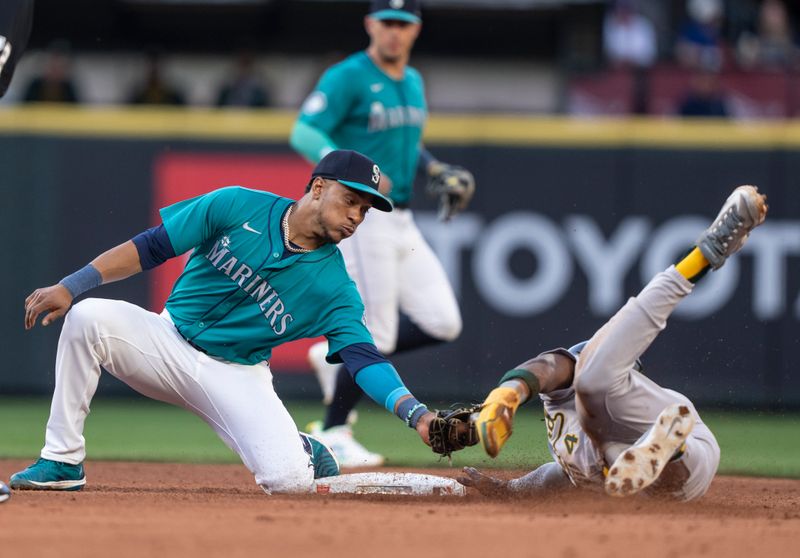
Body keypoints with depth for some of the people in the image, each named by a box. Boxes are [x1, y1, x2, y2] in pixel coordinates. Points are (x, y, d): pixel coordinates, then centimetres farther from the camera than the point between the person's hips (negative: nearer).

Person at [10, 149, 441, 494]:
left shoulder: (334, 287, -9)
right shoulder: (238, 207, -10)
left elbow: (365, 360, -17)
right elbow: (150, 248, -8)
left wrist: (417, 415, -35)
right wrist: (70, 286, -16)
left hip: (237, 377, 0)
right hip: (170, 342, 0)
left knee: (290, 480, -24)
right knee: (88, 316, -29)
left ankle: (298, 451, 17)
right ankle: (62, 462, -18)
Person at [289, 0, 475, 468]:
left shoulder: (413, 82, 15)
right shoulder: (347, 78, -10)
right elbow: (304, 134, -20)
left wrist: (437, 171, 11)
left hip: (402, 223, 8)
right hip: (359, 218, -8)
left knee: (442, 324, 0)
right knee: (377, 334, -7)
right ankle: (333, 434, 9)